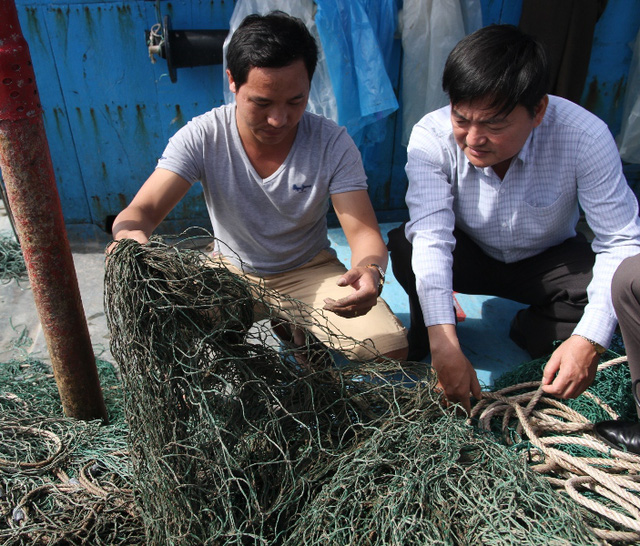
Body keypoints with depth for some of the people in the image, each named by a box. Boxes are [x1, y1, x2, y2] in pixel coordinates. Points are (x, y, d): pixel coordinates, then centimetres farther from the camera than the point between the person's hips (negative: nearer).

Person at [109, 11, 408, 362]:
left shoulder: (333, 143, -18)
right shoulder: (201, 138, -18)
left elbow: (364, 233, -21)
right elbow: (141, 211, -21)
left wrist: (370, 271, -46)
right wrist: (129, 234, -48)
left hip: (310, 271, 0)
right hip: (231, 272, 1)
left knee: (391, 350, -18)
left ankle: (296, 328, 13)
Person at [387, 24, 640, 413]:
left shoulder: (584, 137, -28)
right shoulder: (432, 137, -27)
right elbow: (431, 237, -36)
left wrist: (590, 340, -37)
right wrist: (442, 342, -46)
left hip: (547, 261, 1)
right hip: (469, 255, 0)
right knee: (405, 247, -30)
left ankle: (533, 329, 4)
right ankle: (426, 331, 2)